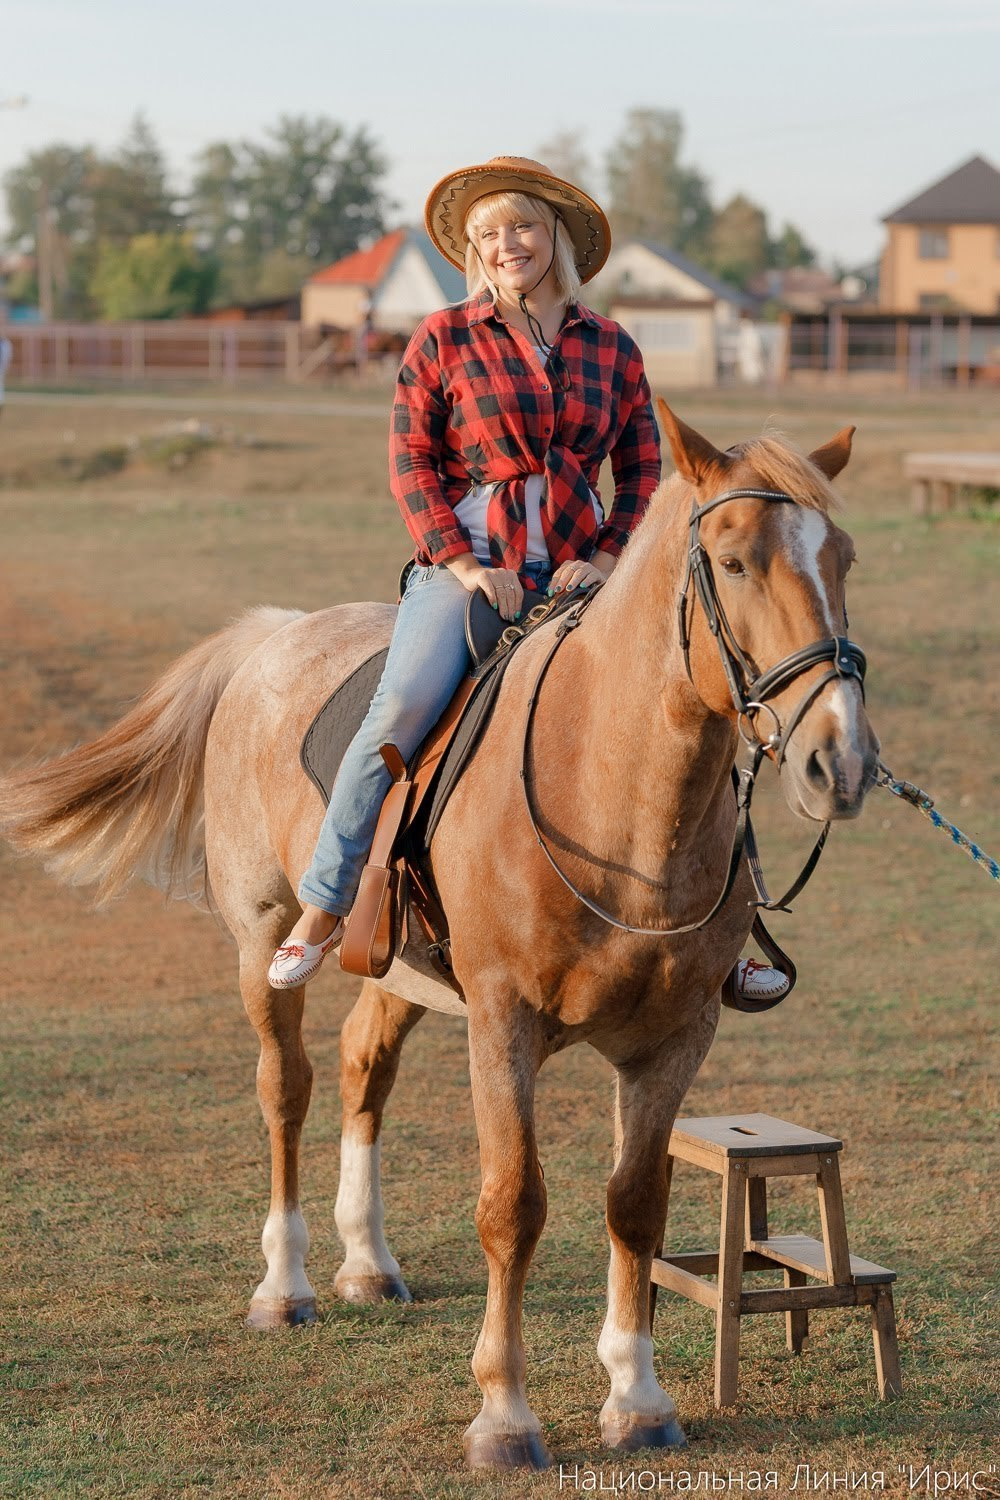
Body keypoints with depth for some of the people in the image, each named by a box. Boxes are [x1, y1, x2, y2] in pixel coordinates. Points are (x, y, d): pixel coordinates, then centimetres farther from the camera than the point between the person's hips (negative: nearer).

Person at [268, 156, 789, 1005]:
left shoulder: (611, 349, 10)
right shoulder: (444, 340, 4)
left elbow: (643, 471, 11)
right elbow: (411, 462, 0)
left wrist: (603, 559, -6)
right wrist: (464, 565, -11)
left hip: (577, 571, 3)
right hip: (467, 561, -3)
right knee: (404, 706, -26)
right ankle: (323, 908, -14)